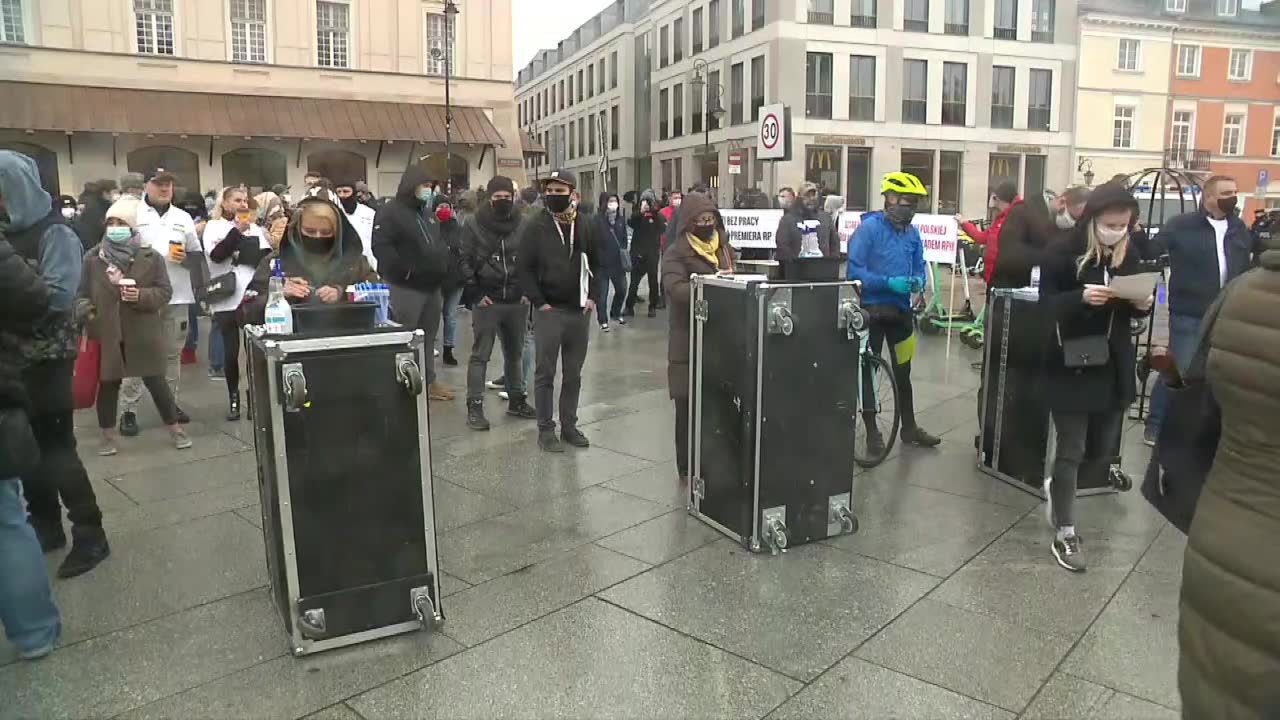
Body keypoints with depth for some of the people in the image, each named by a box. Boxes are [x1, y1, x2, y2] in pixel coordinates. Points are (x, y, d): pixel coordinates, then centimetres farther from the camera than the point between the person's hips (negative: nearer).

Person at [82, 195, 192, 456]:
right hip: (106, 334, 1)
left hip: (143, 333, -1)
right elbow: (83, 295, 5)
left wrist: (141, 295, -20)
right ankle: (108, 436, 23)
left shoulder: (151, 257, -1)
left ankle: (175, 429, 19)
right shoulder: (93, 258, 2)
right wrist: (88, 326, -2)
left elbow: (165, 292, -2)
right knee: (107, 385, 9)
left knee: (156, 382, 7)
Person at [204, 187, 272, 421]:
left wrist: (237, 252, -8)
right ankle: (234, 400, 14)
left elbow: (267, 256, 0)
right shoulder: (214, 226, 5)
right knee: (231, 352, 2)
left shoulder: (255, 228, 12)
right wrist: (238, 231, -14)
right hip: (226, 298, -2)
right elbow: (217, 254, -12)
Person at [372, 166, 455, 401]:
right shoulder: (390, 212, -9)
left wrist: (443, 264, 10)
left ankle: (429, 381, 23)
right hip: (406, 288, -8)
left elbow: (440, 243, 28)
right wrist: (404, 270, -25)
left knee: (428, 338, 14)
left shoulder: (429, 213, 18)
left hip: (432, 287, 8)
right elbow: (380, 247, -20)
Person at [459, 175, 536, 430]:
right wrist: (475, 293, -9)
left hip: (517, 301, 3)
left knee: (515, 353, 15)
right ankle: (474, 406, 4)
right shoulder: (473, 224, -1)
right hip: (486, 301, -3)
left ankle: (517, 400, 28)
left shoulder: (523, 224, 4)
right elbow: (465, 261, -1)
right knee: (480, 355, 0)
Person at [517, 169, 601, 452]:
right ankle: (545, 429, 11)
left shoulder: (585, 224, 5)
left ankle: (569, 425, 23)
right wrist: (538, 302, -12)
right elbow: (524, 268, -7)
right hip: (549, 310, -4)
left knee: (573, 373, 12)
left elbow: (597, 263, 13)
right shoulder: (534, 226, -6)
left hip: (579, 310, 4)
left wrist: (593, 296, 3)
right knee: (545, 373, 2)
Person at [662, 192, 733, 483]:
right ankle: (687, 467, 13)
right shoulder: (676, 252, -6)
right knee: (689, 406, 1)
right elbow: (676, 288, -22)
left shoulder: (723, 248, 14)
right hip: (689, 340, -5)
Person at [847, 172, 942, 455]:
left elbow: (920, 267, 12)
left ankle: (909, 427, 28)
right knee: (866, 371, 5)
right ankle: (872, 431, 16)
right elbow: (854, 270, -19)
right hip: (871, 309, -6)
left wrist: (918, 281, -11)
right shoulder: (869, 227, -14)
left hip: (900, 309, 6)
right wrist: (888, 282, -26)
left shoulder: (912, 232, 5)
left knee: (903, 371, 15)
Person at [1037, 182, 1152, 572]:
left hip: (1115, 368, 5)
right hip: (1071, 368, -5)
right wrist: (1081, 297, -30)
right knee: (1071, 450, -1)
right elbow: (1046, 304, -13)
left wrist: (1144, 304, -9)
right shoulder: (1062, 254, -8)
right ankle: (1064, 535, 12)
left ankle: (1056, 486, 40)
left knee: (1104, 453, 10)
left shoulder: (1129, 256, 7)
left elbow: (1134, 310, 13)